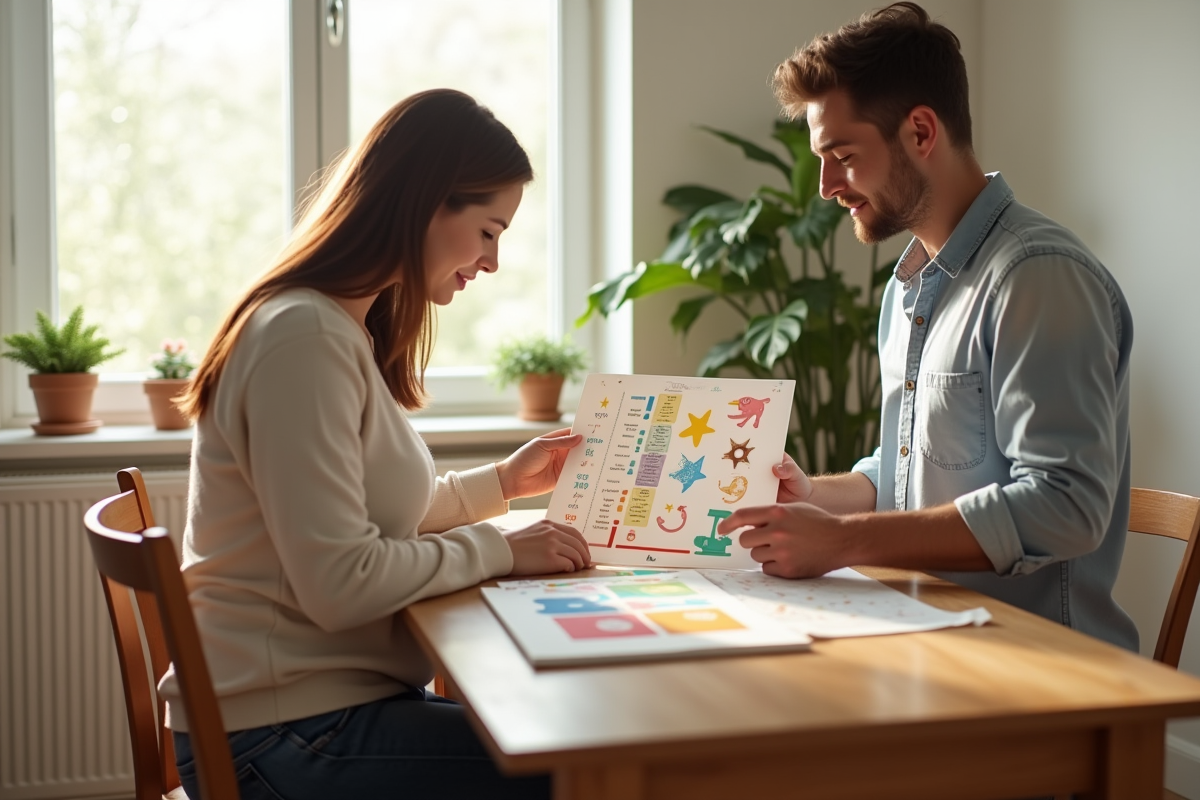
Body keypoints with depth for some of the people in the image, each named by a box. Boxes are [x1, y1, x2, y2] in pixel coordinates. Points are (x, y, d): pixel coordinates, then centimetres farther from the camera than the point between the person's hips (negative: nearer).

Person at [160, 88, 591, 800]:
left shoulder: (346, 329, 12)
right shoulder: (304, 337, -20)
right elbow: (342, 585, -23)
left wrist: (503, 483, 11)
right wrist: (499, 550, -13)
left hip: (327, 701, 9)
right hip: (283, 739, -9)